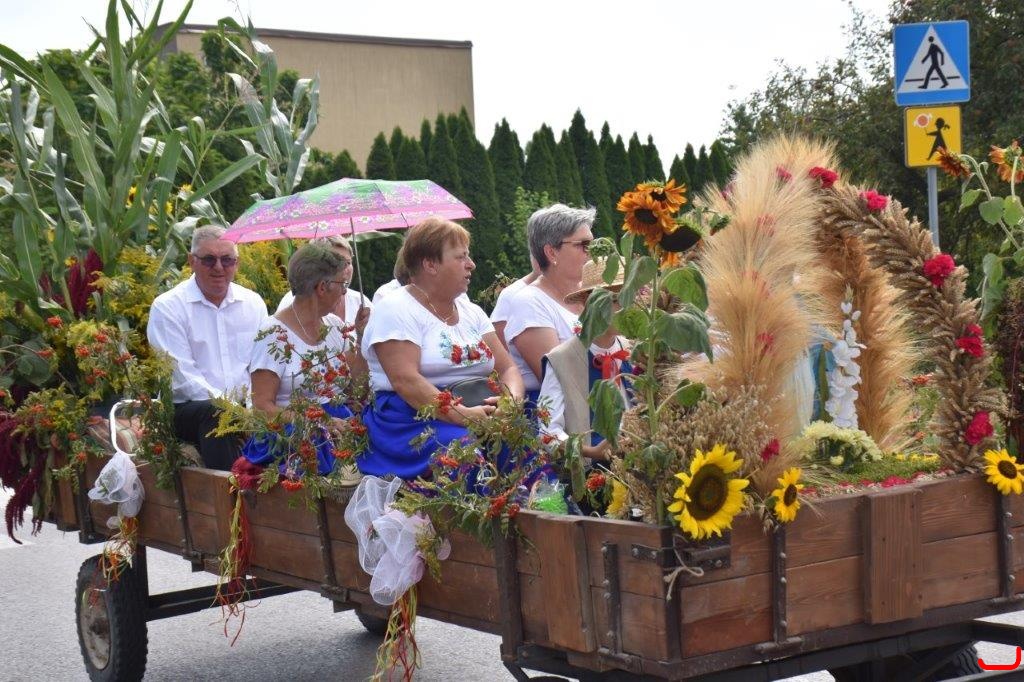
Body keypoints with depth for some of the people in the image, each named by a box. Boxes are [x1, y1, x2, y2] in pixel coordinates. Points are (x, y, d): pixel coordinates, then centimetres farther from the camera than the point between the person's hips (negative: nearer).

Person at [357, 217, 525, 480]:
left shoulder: (471, 312, 20)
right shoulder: (396, 310, -2)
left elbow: (507, 368, 16)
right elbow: (405, 381, -15)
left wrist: (513, 400, -8)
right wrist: (463, 416, -24)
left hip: (480, 416, 6)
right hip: (410, 423, -6)